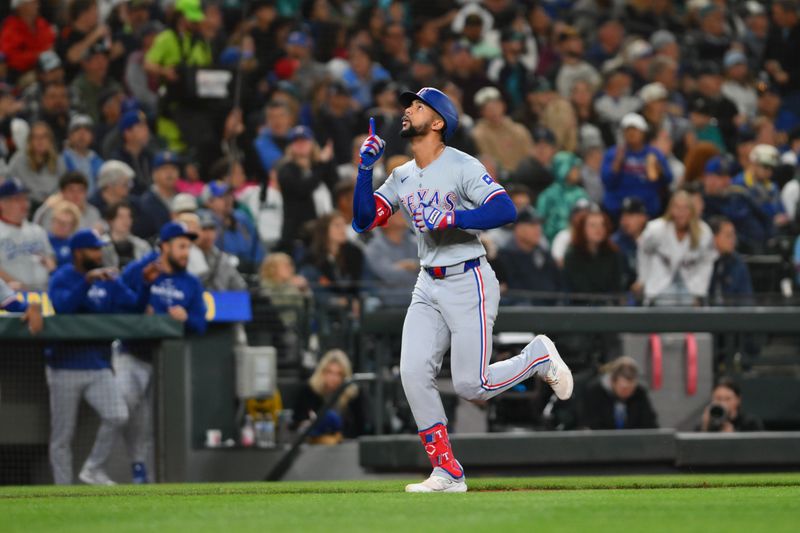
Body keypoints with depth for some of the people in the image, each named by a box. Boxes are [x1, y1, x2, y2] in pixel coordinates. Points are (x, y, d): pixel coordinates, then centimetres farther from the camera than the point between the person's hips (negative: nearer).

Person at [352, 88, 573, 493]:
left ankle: (539, 356, 20)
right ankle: (447, 473, -3)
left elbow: (506, 210, -22)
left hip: (468, 283, -7)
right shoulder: (401, 178, 11)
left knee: (470, 386, -9)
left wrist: (449, 218, -26)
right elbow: (363, 221, 5)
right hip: (428, 287, 7)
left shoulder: (462, 167, -10)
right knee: (414, 373, -9)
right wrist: (365, 169, -3)